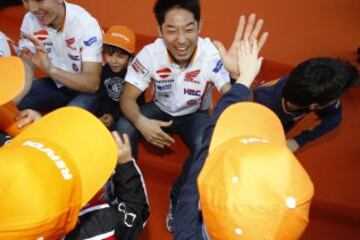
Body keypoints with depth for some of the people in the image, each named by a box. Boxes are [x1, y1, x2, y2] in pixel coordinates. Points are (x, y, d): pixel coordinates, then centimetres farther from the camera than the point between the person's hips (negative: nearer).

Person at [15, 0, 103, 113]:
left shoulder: (86, 24, -26)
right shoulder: (30, 20, -11)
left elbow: (92, 84, -31)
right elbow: (27, 68, -15)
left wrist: (50, 69, -45)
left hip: (87, 88, -4)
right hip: (56, 84, 4)